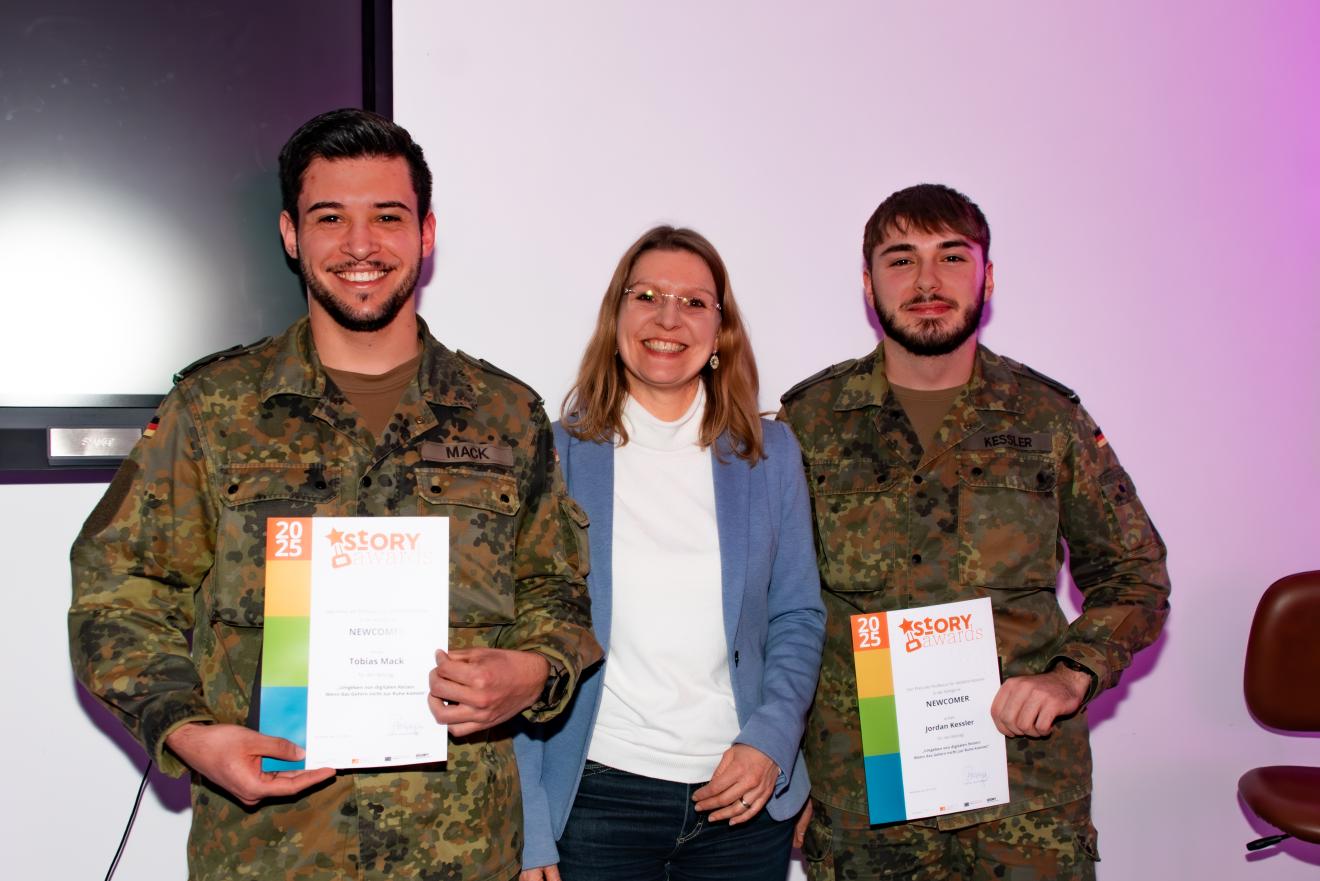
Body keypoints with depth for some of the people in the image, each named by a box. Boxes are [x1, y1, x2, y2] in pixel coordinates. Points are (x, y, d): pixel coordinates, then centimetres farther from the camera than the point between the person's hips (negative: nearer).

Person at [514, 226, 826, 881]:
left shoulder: (770, 454, 4)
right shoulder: (557, 455, -2)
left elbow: (798, 616, 7)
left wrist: (770, 739, -9)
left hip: (744, 798, 2)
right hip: (597, 794, -2)